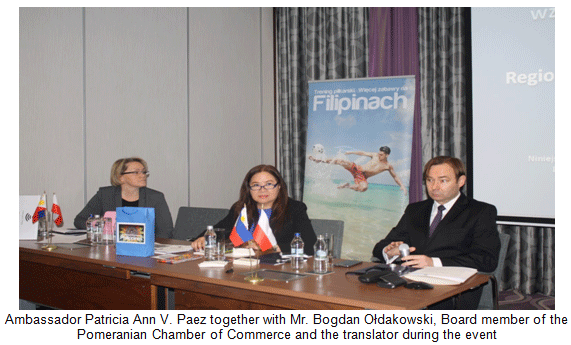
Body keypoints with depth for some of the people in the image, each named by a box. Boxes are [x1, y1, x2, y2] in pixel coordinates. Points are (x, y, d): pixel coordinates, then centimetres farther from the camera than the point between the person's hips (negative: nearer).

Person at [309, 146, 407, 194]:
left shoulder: (388, 166, 2)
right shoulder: (375, 155, 6)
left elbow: (395, 177, 11)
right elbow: (363, 153, 15)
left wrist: (402, 186, 0)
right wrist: (351, 152, 13)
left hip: (362, 177, -2)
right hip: (357, 169, 2)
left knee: (364, 187, -40)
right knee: (339, 161, -19)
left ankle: (348, 186, -9)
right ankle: (319, 160, 1)